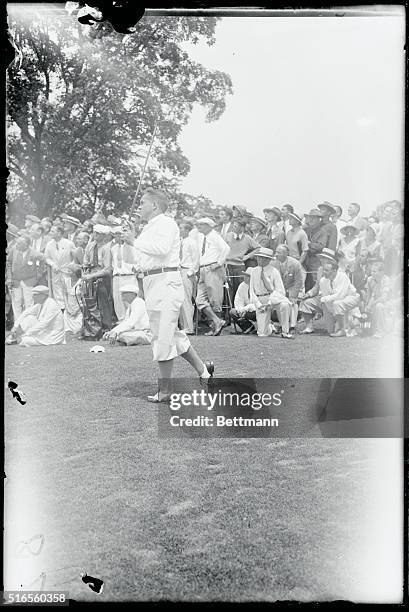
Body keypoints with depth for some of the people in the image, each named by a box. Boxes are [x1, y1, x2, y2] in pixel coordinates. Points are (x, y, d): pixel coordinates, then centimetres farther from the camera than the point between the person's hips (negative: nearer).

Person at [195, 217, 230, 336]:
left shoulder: (214, 236, -5)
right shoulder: (201, 238, 19)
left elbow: (226, 248, -17)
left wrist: (219, 263, -16)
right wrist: (198, 268, 17)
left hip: (213, 269, -8)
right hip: (203, 271, 8)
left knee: (214, 300, -4)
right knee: (200, 300, -1)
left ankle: (215, 325, 4)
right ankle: (217, 322, -1)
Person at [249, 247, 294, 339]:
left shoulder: (274, 271, -5)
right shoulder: (254, 271, 5)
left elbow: (280, 291, -8)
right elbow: (252, 291, 5)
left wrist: (270, 302, -21)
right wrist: (258, 304, -9)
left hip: (274, 297, -2)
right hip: (260, 299, 2)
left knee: (284, 304, -39)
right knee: (262, 334, -8)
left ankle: (285, 332, -22)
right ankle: (270, 327, 30)